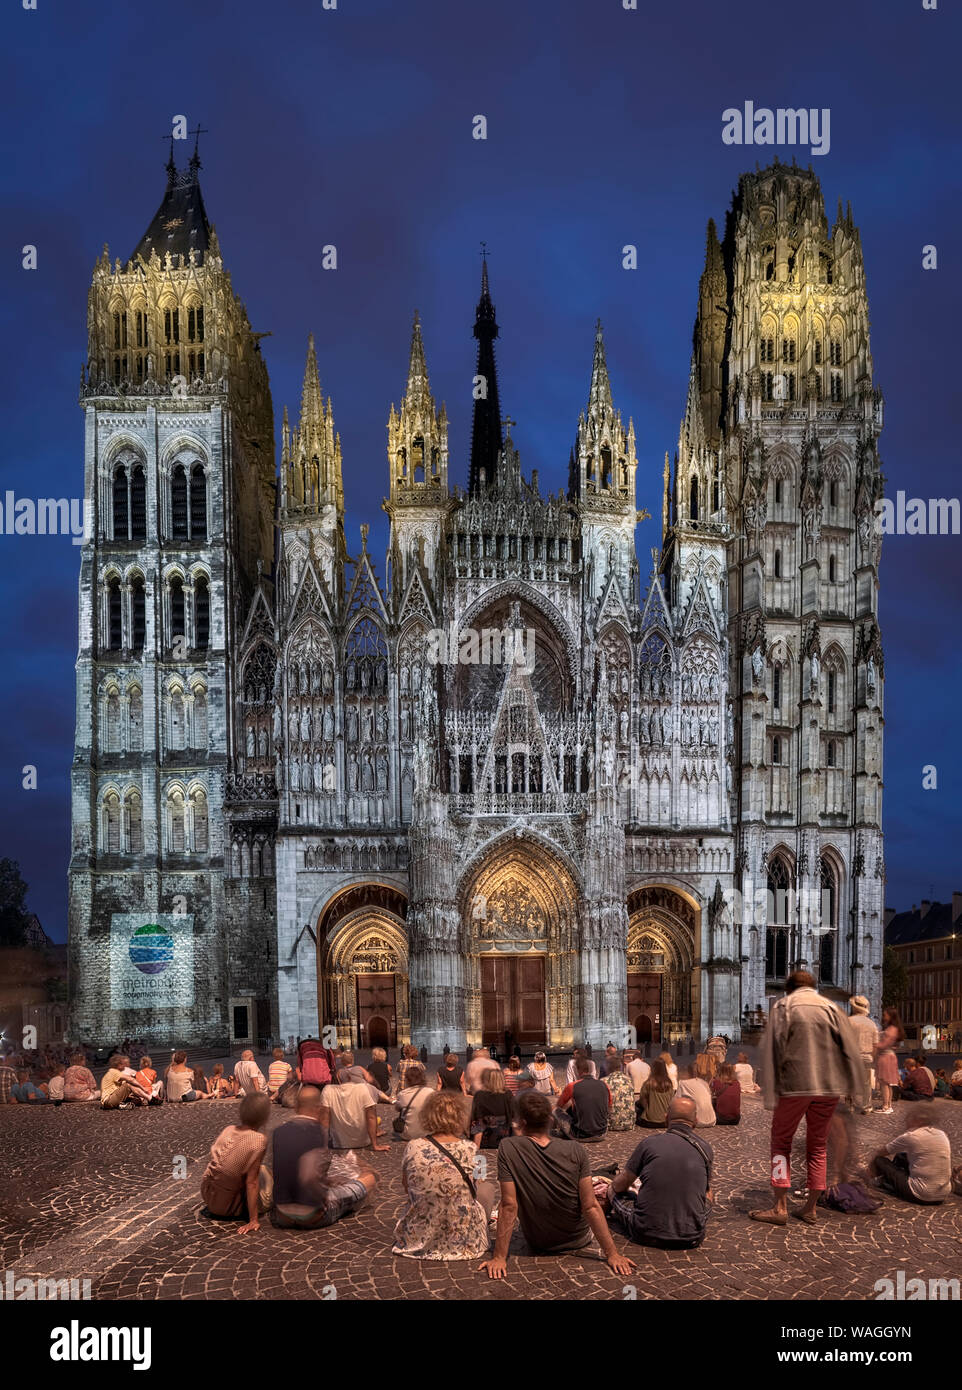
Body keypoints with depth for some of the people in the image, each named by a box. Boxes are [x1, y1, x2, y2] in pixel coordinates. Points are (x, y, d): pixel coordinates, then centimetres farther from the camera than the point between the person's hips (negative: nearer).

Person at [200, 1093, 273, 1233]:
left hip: (208, 1195, 5)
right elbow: (251, 1182, -20)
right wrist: (253, 1220, -14)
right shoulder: (258, 1140, -22)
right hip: (229, 1204, -5)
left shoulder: (228, 1130, -6)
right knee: (263, 1172, 15)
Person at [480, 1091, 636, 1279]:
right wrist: (611, 1254, -13)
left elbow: (508, 1206, -22)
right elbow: (590, 1207, -20)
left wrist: (499, 1258, -17)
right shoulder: (576, 1151, -20)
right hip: (579, 1241, -1)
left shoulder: (508, 1149, -23)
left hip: (536, 1247, 1)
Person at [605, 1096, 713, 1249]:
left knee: (613, 1191, 20)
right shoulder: (705, 1149, 1)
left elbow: (620, 1185, 6)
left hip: (647, 1235, -2)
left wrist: (610, 1190, 30)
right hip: (691, 1239, 2)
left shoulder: (650, 1143, -6)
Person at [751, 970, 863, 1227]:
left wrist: (771, 1093, -3)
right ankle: (810, 1208, 14)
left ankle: (780, 1207, 0)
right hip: (829, 1087, 3)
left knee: (781, 1143, 7)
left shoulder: (782, 1006, 3)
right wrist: (854, 1088, 13)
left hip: (794, 1085, -3)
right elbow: (851, 1050, 7)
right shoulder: (831, 1008, 11)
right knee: (818, 1146, 14)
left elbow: (772, 1050, -3)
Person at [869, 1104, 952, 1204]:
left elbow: (882, 1152, 3)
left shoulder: (911, 1137, -13)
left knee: (880, 1160, 4)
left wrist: (872, 1162, 25)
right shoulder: (942, 1134, 6)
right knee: (901, 1156, 20)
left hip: (921, 1196, -7)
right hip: (943, 1195, 7)